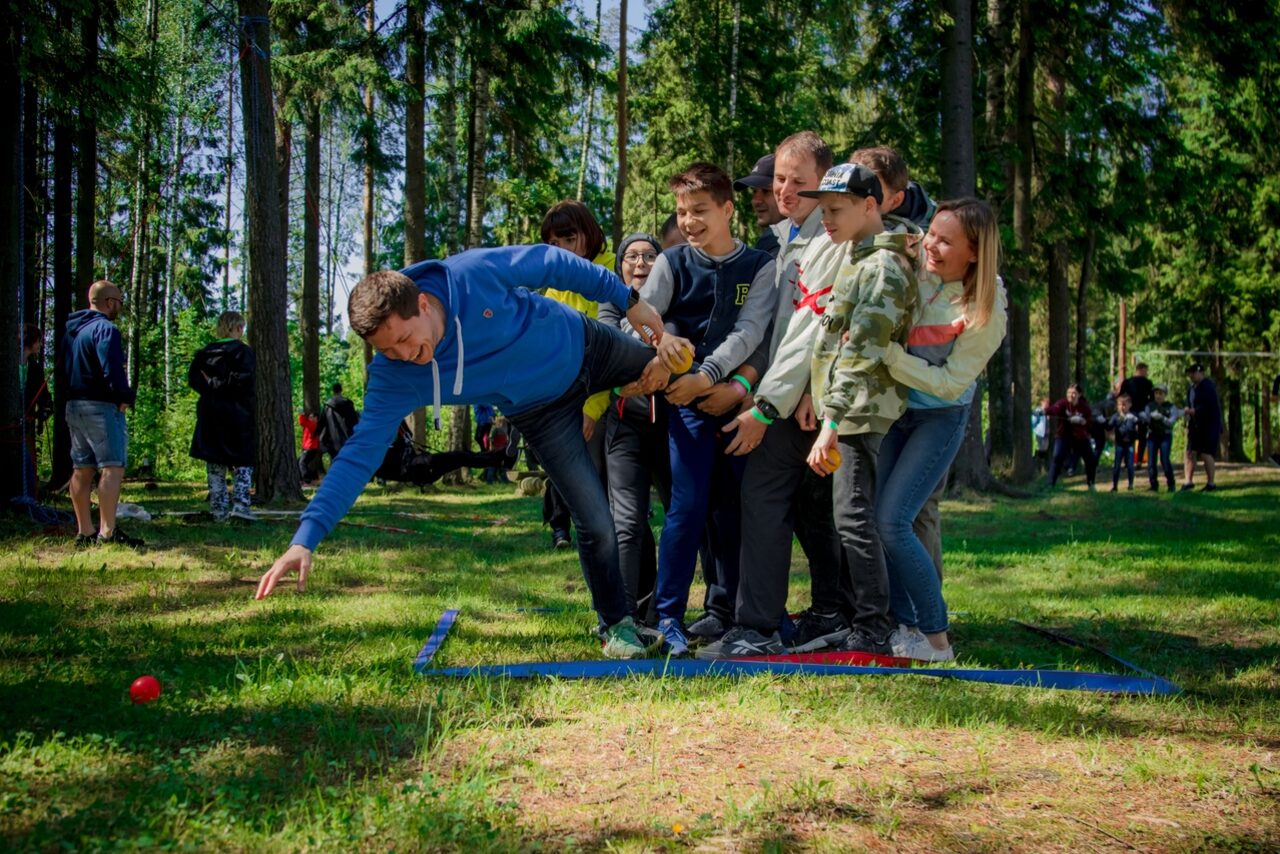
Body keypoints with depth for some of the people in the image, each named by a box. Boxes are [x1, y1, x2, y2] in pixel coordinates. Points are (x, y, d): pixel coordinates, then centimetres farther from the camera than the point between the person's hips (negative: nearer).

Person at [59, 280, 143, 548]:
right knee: (113, 468, -10)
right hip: (101, 406, -9)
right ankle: (108, 531, -18)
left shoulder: (70, 330, 16)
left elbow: (61, 371, 20)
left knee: (81, 470, 11)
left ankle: (84, 532, 15)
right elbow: (112, 370, -23)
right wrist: (126, 397, -11)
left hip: (73, 406, 9)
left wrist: (70, 394, 16)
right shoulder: (106, 329, -13)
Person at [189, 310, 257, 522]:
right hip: (237, 412, -4)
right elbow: (245, 380, -17)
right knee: (242, 460, 2)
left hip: (210, 412, 4)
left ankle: (219, 508, 7)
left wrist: (212, 387, 3)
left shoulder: (204, 352, 9)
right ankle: (240, 503, -13)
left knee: (215, 462, 8)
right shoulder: (243, 351, -6)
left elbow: (193, 379, 2)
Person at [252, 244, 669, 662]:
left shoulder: (475, 273, -35)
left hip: (587, 344, 0)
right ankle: (616, 625, 18)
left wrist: (629, 299, -12)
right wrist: (306, 537, -38)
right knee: (595, 523, -4)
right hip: (544, 411, 0)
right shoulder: (395, 377, -30)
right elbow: (362, 452, -29)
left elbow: (552, 262, -21)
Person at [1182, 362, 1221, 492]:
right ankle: (1189, 481, 6)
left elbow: (1209, 407, -22)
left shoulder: (1208, 387, -14)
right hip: (1195, 425, 8)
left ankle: (1210, 483, 2)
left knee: (1206, 454, -7)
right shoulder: (1191, 388, 12)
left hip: (1209, 424, -8)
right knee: (1190, 452, 2)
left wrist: (1193, 411, -22)